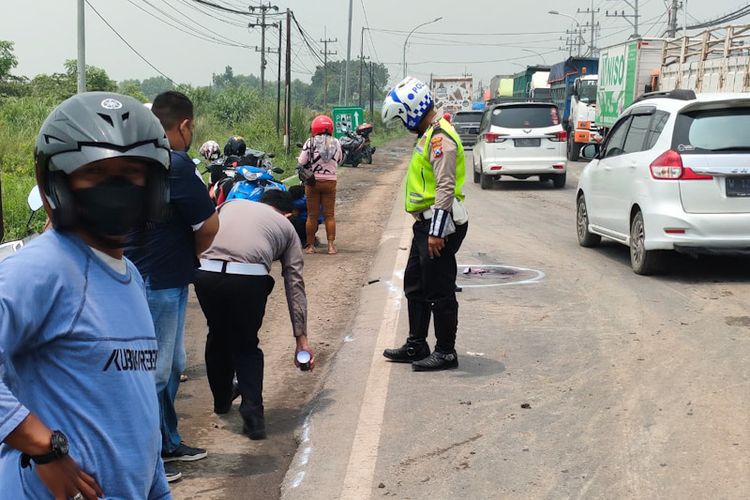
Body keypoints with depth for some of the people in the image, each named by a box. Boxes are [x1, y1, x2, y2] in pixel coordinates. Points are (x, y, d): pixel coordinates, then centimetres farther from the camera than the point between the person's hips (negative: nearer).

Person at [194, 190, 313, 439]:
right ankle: (252, 414, 4)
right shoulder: (286, 227, 25)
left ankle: (221, 399, 43)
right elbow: (295, 285, 21)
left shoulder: (231, 204, 32)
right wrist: (301, 338, 22)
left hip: (206, 271, 2)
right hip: (248, 278, -2)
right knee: (246, 346, 18)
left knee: (217, 335, 26)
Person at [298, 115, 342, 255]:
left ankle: (310, 245, 9)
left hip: (313, 181, -2)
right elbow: (339, 160, 12)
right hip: (330, 181, 2)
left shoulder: (310, 143, -9)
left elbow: (302, 162, -8)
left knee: (312, 215, 5)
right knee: (329, 214, 6)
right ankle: (331, 245, 4)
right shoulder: (336, 143, 0)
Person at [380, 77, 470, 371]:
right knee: (415, 286, 17)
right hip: (426, 223, 11)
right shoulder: (427, 135, 16)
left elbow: (446, 187, -24)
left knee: (439, 292, -3)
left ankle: (446, 353, 7)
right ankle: (416, 345, 27)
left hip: (440, 224, -11)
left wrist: (436, 231, -25)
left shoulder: (440, 138, -18)